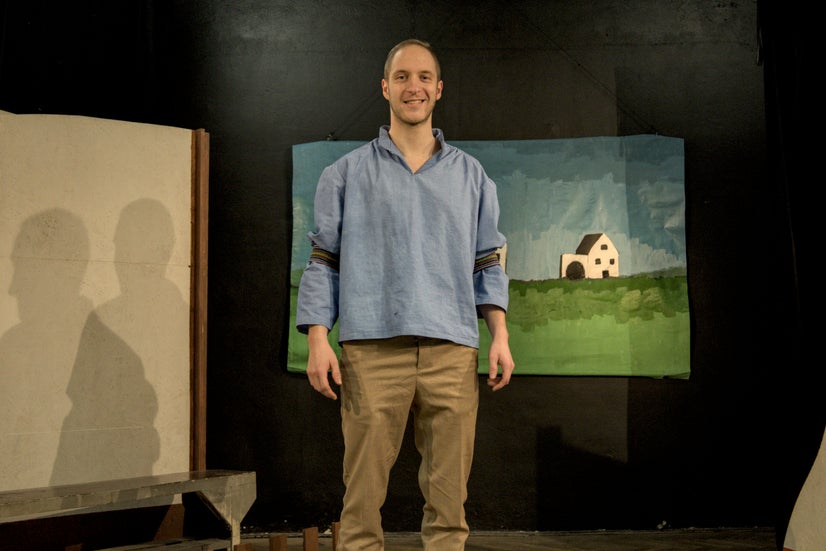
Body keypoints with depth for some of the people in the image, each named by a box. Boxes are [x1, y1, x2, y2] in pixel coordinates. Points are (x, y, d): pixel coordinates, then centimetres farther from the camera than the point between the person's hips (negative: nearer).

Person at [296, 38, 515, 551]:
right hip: (373, 349, -1)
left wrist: (500, 336, 3)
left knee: (449, 493, 3)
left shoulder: (471, 175, 17)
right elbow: (323, 262, 7)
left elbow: (488, 264, 15)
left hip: (452, 351, 2)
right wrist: (318, 339, -4)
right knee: (363, 491, -2)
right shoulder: (347, 174, 11)